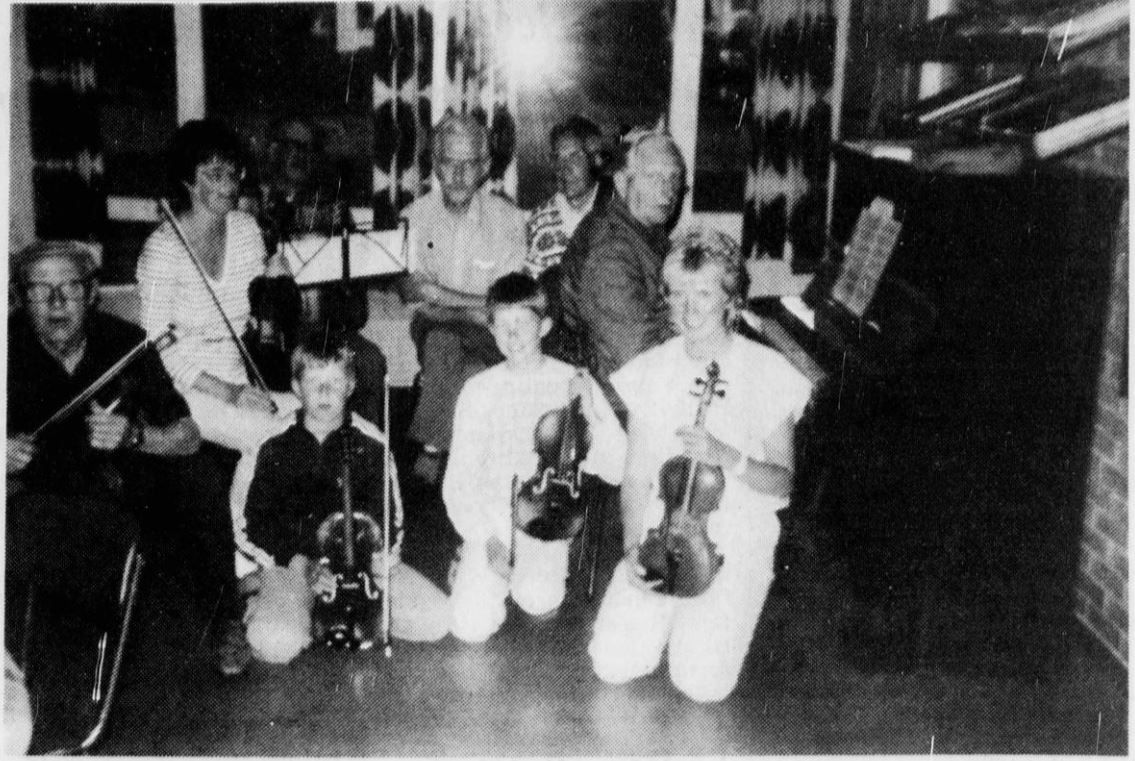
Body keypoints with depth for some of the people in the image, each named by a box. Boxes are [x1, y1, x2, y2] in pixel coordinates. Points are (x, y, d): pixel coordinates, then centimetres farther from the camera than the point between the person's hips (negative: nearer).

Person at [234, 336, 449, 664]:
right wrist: (300, 565, -16)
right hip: (289, 561, -2)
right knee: (276, 643, -32)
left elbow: (389, 518, 9)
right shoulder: (272, 444, -3)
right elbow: (254, 522, -2)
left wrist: (377, 558, -12)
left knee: (434, 620, -16)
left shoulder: (371, 444, 3)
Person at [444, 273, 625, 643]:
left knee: (537, 600, -29)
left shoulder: (573, 383, -2)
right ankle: (476, 569, 14)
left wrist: (590, 414, -21)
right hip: (491, 517, 1)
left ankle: (547, 571, 6)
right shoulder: (479, 391, -1)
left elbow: (619, 471, -8)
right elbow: (458, 482, -2)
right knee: (472, 626, -18)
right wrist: (488, 541, -16)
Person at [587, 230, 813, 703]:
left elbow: (782, 481, -5)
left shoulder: (766, 372, -8)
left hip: (738, 540, -2)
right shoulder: (652, 370, -1)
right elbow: (636, 477, 2)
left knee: (703, 681, -15)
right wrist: (632, 548, -13)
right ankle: (670, 612, 20)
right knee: (613, 664, -11)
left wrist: (727, 457, -24)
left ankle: (723, 614, 18)